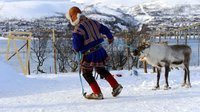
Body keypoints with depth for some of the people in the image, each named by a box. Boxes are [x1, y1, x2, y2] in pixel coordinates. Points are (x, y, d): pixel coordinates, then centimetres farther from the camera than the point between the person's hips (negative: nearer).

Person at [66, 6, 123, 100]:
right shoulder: (92, 22, 4)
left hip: (89, 54, -7)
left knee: (86, 73, 14)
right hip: (100, 51, 7)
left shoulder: (78, 29, -17)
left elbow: (77, 47, -19)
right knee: (101, 70, 27)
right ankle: (116, 86, 23)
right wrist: (110, 38, 37)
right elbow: (105, 30, 16)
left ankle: (97, 93, 13)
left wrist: (74, 47, 6)